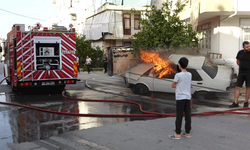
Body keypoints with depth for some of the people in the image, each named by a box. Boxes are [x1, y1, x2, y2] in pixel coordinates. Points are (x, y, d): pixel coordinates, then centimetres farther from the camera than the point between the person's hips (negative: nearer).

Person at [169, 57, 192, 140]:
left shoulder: (178, 75, -13)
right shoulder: (189, 75, 6)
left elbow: (173, 86, -5)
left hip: (180, 98, -6)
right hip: (188, 97, 6)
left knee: (179, 116, -1)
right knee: (187, 115, 9)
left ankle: (178, 134, 3)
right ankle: (187, 132, 17)